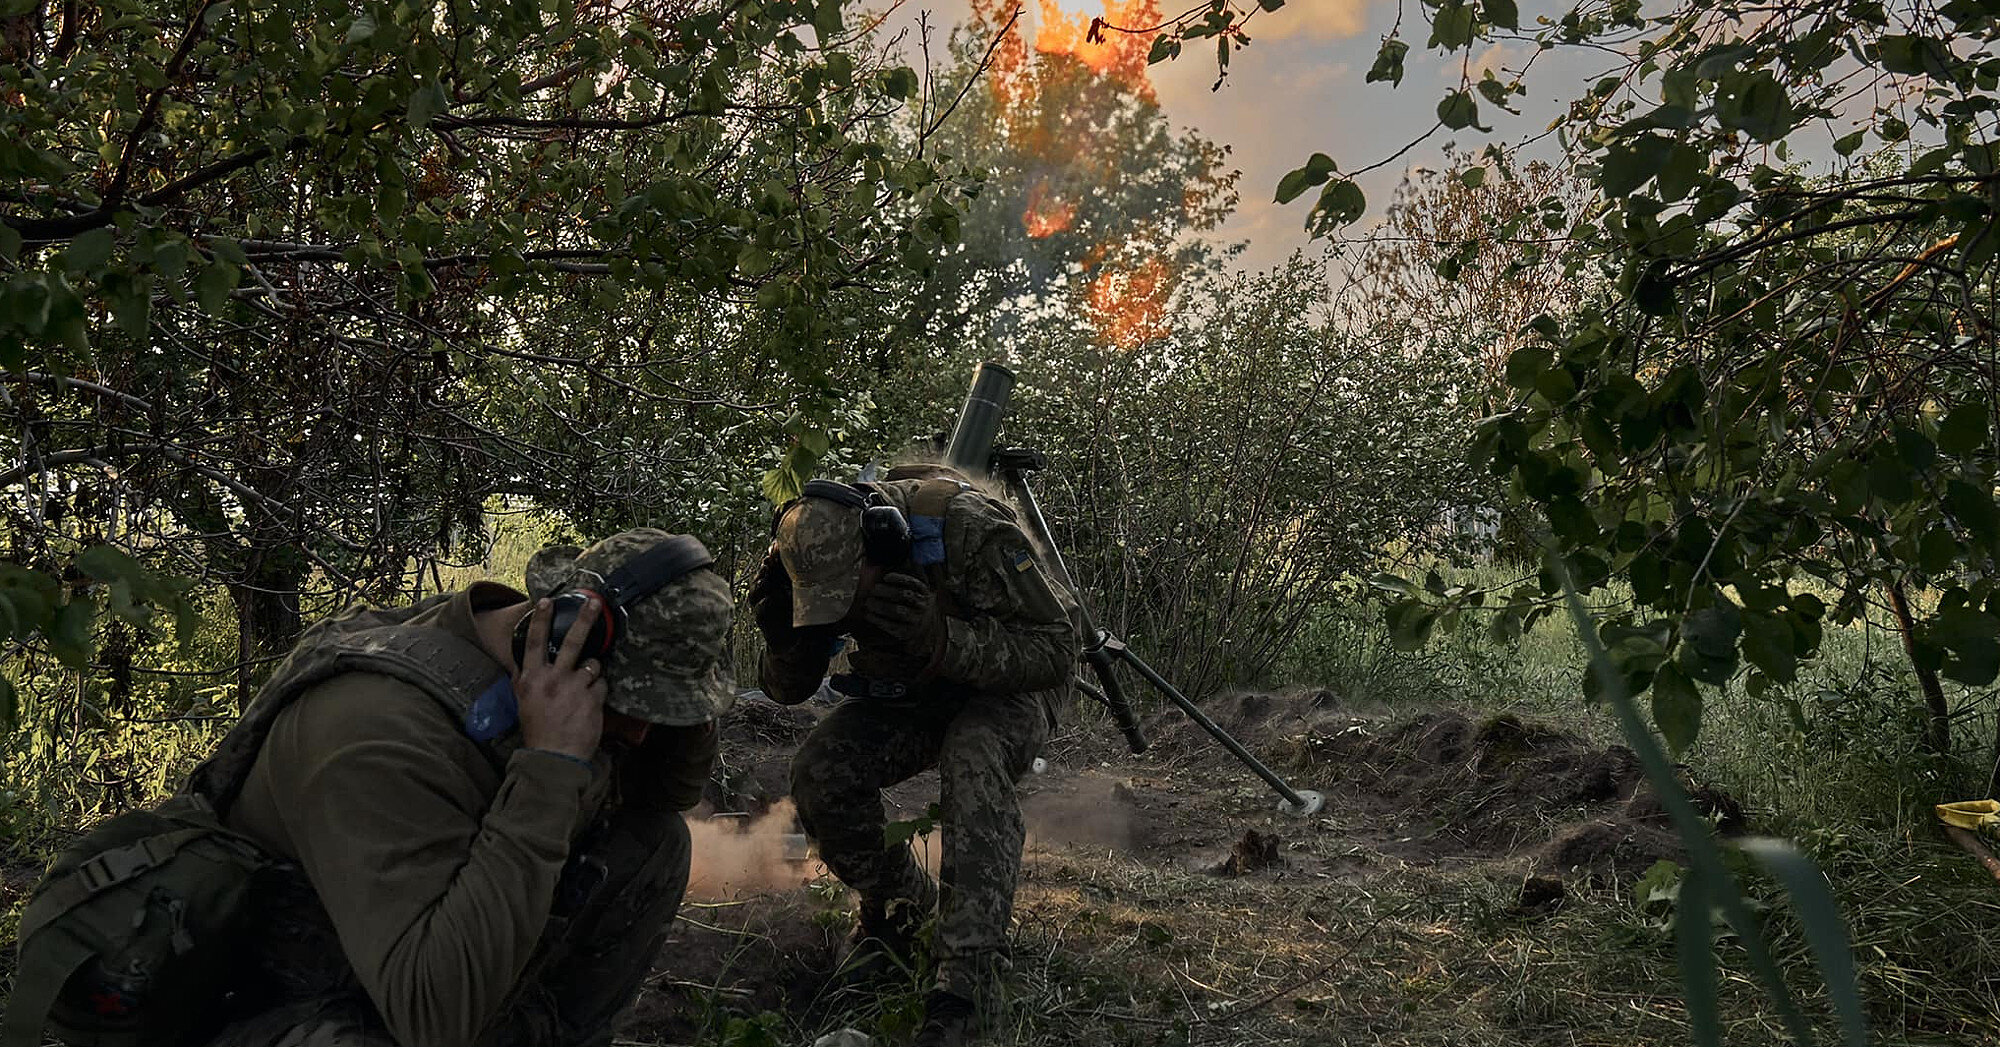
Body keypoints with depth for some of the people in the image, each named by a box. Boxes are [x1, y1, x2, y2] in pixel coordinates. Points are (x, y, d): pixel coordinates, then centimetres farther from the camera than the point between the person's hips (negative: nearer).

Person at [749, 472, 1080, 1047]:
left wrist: (942, 639, -45)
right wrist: (784, 638, -30)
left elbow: (1056, 649, -31)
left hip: (1010, 683, -4)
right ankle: (899, 904, 7)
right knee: (819, 769, -19)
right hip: (909, 693, 5)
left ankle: (968, 976, -32)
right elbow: (787, 689, -6)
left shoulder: (968, 529, -34)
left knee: (972, 759, -36)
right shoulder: (821, 557, -18)